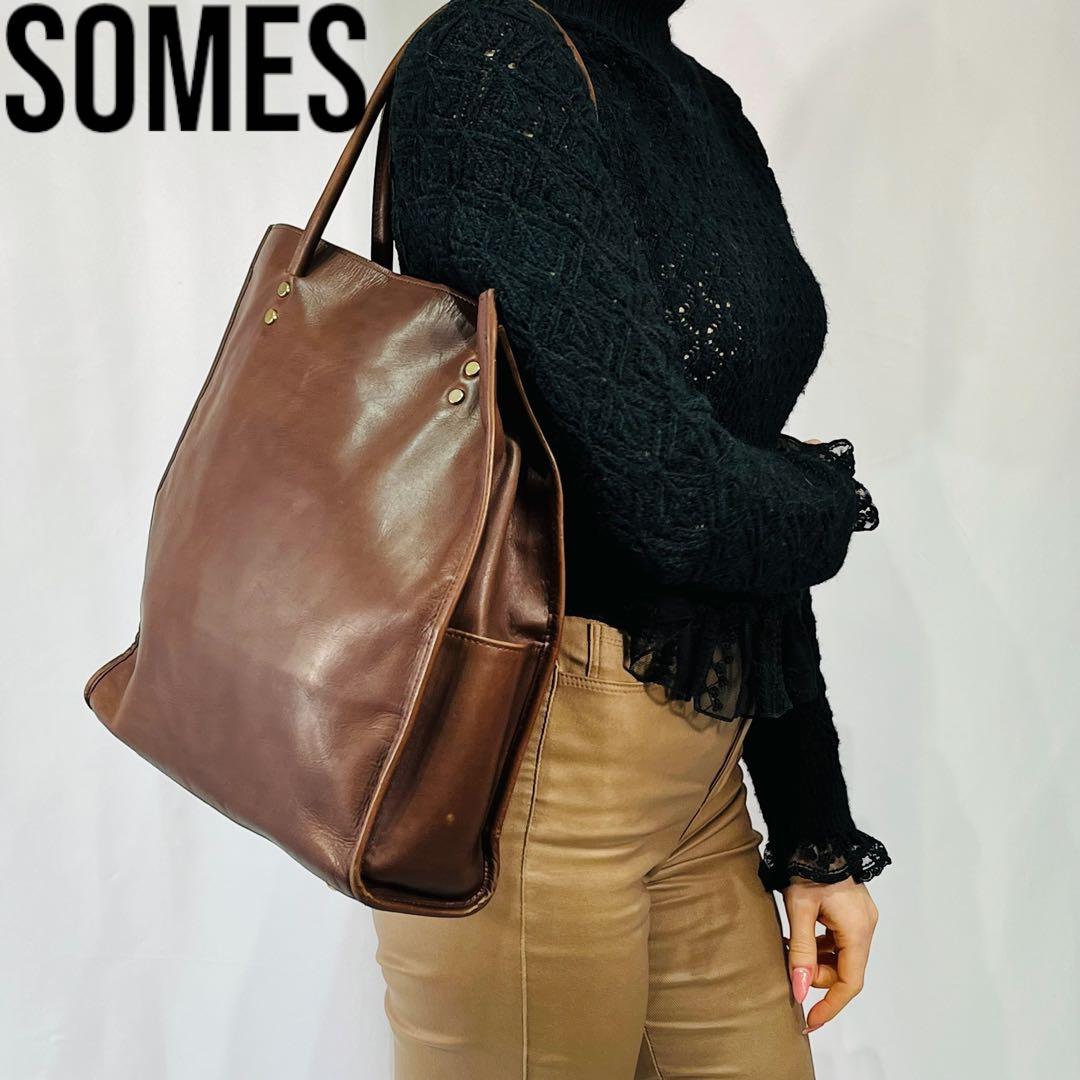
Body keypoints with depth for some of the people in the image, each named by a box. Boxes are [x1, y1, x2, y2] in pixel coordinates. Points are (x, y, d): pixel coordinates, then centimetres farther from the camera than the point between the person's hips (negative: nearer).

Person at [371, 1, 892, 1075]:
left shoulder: (708, 106, 12)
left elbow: (759, 546, 12)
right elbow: (672, 495, -23)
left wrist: (817, 834, 12)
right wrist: (836, 500, 0)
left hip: (697, 773, 8)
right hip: (538, 770, -7)